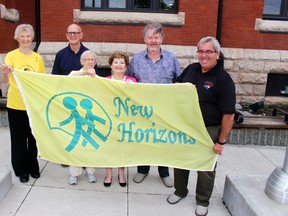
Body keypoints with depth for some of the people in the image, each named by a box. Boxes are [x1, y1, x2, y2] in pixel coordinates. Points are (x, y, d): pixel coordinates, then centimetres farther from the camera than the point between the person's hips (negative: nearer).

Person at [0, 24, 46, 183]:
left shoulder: (37, 58, 3)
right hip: (16, 105, -2)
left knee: (33, 137, 12)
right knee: (18, 139, 8)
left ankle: (34, 167, 31)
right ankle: (22, 170, 25)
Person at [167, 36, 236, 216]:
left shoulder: (223, 79, -17)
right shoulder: (191, 69, 0)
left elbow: (228, 114, -18)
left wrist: (221, 141, -17)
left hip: (208, 130, -5)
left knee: (206, 168, 11)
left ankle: (203, 201, 33)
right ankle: (180, 191, 42)